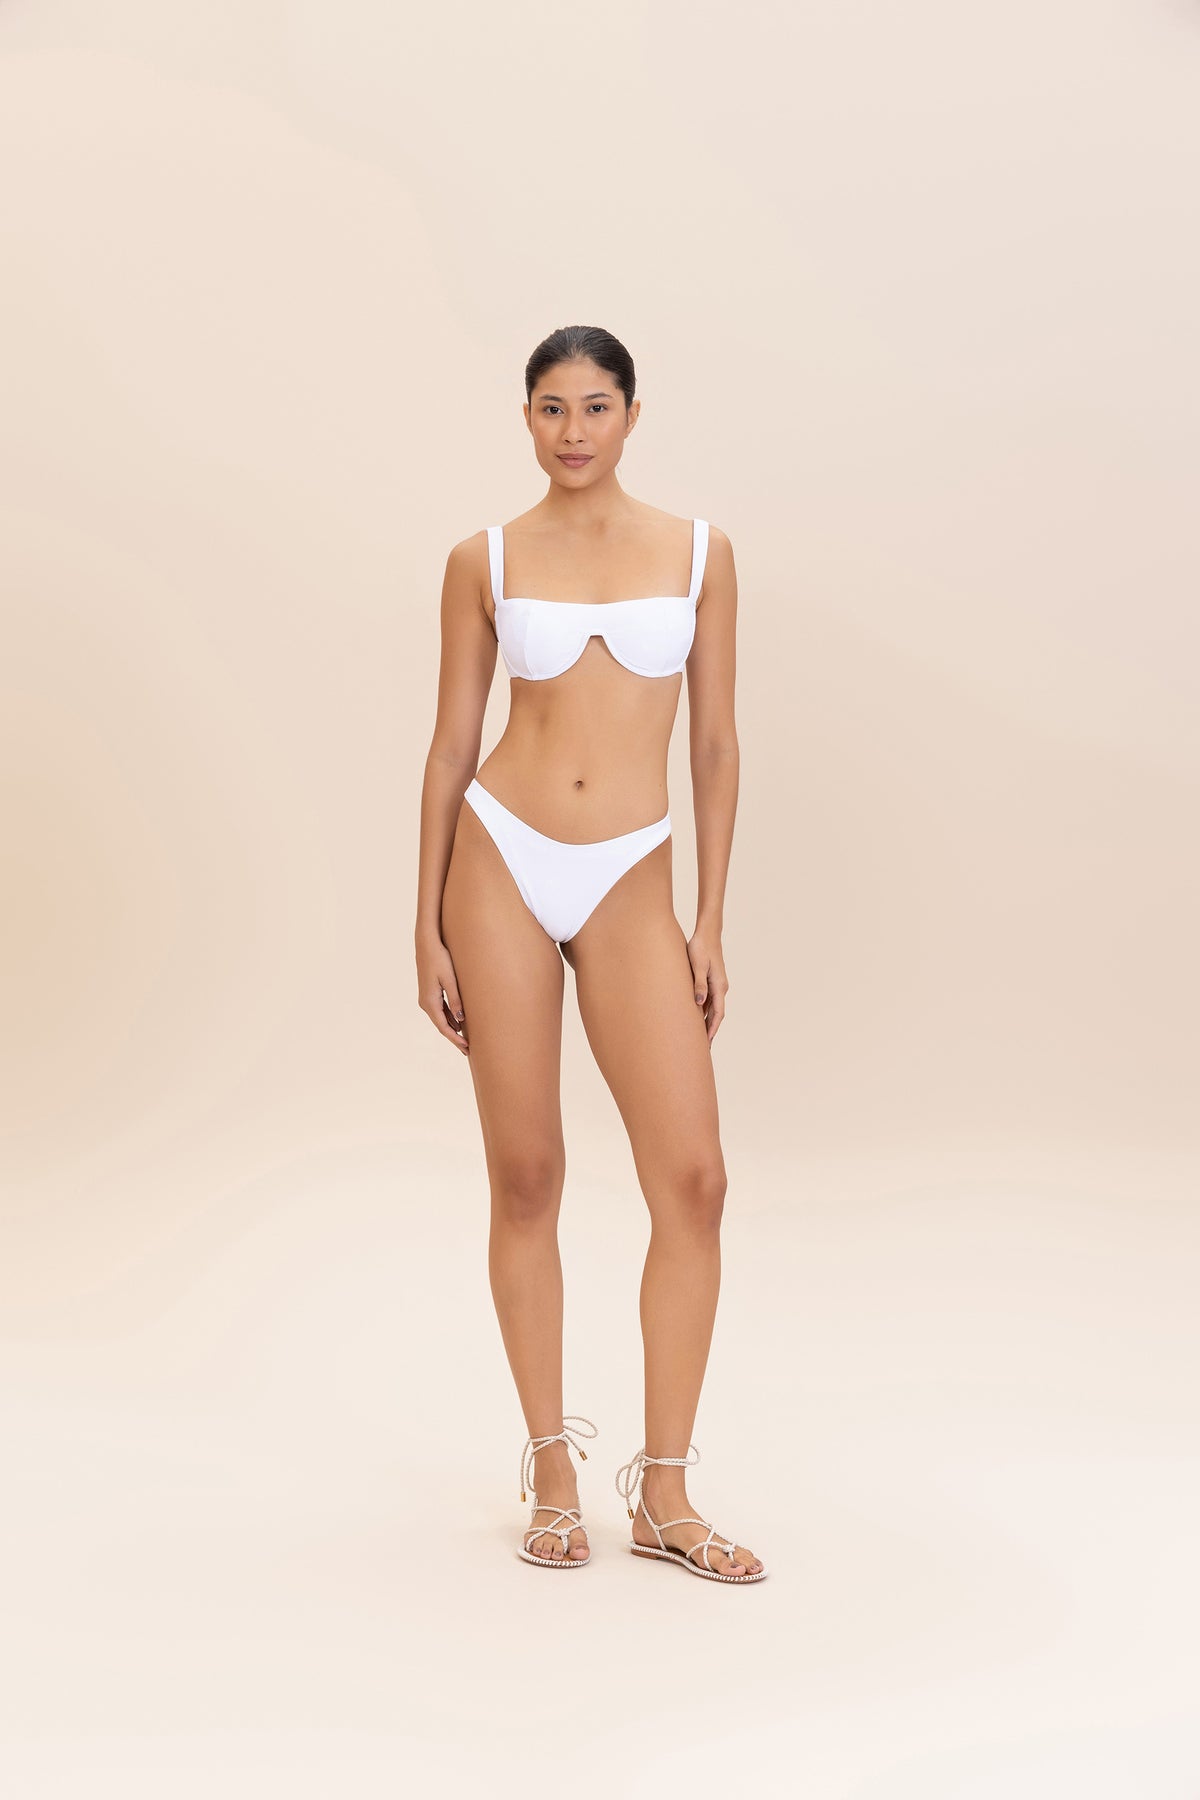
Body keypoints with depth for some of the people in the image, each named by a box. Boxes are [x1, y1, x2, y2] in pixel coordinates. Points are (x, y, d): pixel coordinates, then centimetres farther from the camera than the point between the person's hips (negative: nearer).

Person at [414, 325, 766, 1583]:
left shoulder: (697, 552, 7)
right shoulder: (485, 561, 5)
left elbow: (715, 743, 7)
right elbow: (452, 745, 6)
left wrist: (710, 921, 2)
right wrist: (428, 927, 3)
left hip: (631, 887, 1)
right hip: (501, 862, 0)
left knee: (693, 1179, -7)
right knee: (525, 1178, 4)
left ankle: (663, 1493, 4)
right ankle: (552, 1471, 17)